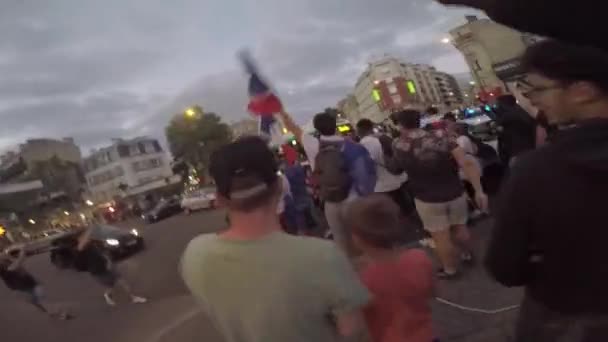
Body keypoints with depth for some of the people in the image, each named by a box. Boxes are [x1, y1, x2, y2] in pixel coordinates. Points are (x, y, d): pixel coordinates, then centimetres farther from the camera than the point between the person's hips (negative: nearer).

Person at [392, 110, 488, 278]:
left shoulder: (399, 146, -13)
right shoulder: (441, 136, -10)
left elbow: (397, 168, 10)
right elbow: (467, 163, -17)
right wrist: (479, 191, -15)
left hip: (427, 200, -3)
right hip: (455, 193, 3)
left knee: (441, 237, 12)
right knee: (460, 227, 25)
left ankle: (450, 269, 29)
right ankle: (467, 254, 48)